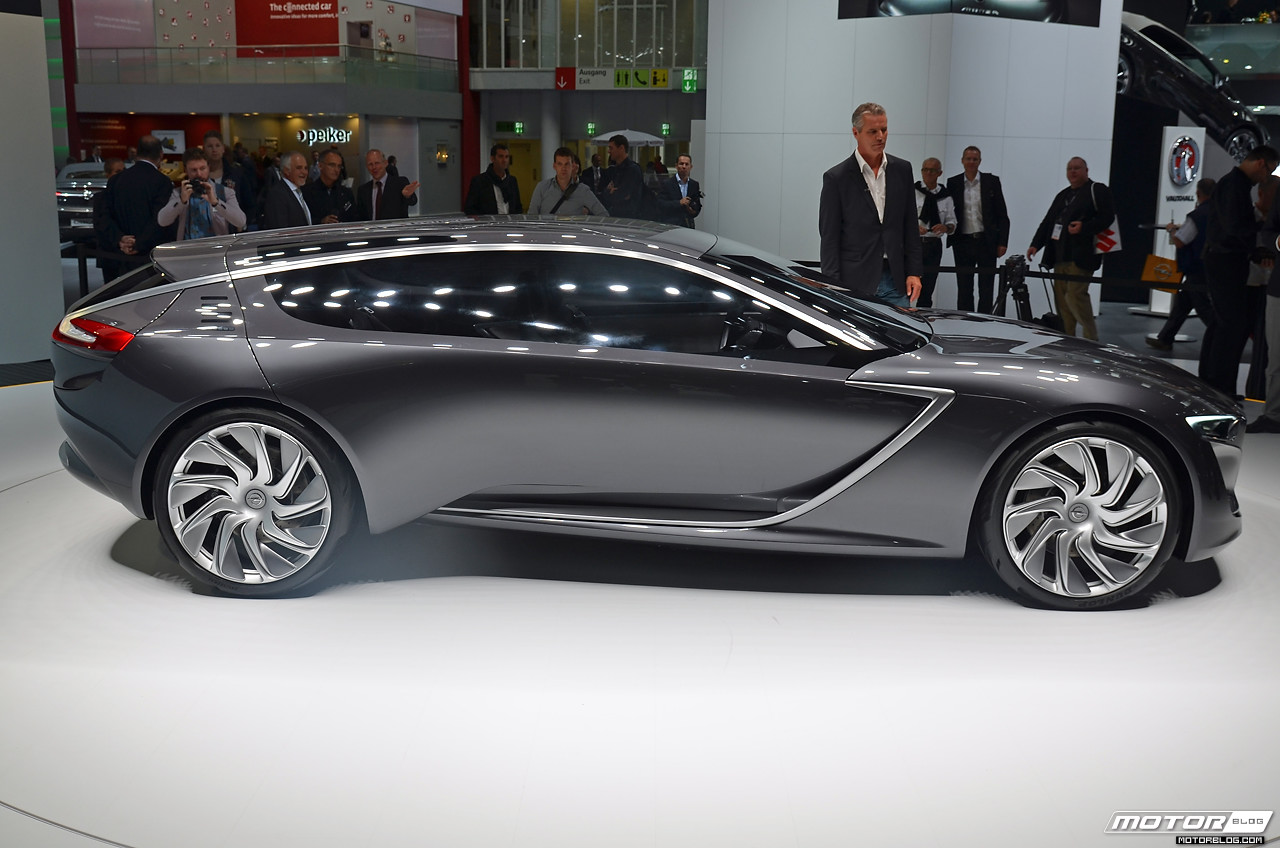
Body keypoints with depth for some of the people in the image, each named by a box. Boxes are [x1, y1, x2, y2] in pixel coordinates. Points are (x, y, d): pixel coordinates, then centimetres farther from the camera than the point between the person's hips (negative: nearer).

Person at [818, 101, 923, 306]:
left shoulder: (902, 169, 10)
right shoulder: (836, 178, -3)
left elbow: (911, 226, 14)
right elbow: (829, 238, -4)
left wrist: (914, 272, 6)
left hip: (895, 282, 4)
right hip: (855, 285, -4)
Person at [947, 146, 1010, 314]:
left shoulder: (992, 181, 3)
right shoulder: (953, 183, 6)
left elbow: (1002, 214, 2)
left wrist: (1002, 242, -4)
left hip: (986, 241, -1)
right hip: (962, 242, 1)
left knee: (986, 288, 1)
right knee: (964, 288, 6)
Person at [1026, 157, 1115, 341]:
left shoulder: (1097, 191, 2)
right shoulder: (1062, 196, 24)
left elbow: (1108, 217, -9)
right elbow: (1047, 222, 22)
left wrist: (1084, 227, -21)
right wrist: (1036, 244, 11)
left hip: (1081, 255, -8)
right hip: (1061, 256, 8)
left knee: (1075, 294, -16)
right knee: (1061, 297, 6)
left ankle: (1091, 338, -7)